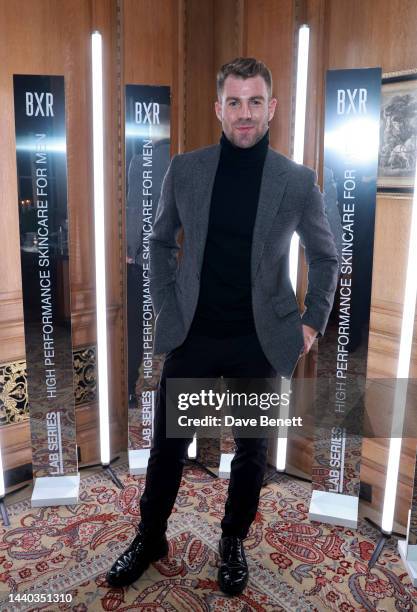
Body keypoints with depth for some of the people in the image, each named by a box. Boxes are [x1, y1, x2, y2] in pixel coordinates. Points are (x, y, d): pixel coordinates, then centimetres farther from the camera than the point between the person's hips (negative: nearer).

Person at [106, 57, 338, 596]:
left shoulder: (297, 181, -4)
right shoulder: (184, 170, -1)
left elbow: (324, 255, 8)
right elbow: (161, 240, 11)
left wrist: (313, 322, 1)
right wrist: (165, 305, 4)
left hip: (260, 341, 0)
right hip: (191, 335, 1)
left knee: (251, 450, 14)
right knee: (168, 444, 12)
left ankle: (233, 542, 39)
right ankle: (150, 538, 36)